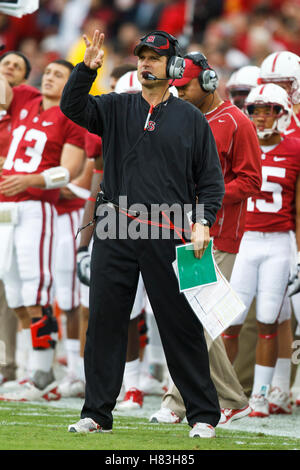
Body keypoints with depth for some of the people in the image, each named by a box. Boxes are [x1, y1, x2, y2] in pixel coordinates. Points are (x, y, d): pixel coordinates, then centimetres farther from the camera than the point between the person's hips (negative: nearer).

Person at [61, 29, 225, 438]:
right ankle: (97, 414, 10)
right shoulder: (116, 109, 12)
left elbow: (211, 179, 8)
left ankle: (204, 415, 5)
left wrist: (203, 222, -6)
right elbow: (73, 107, -4)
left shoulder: (191, 119, 9)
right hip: (115, 235, 2)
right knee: (104, 323, 3)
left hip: (168, 238, -2)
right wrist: (87, 69, -20)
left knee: (182, 327, -2)